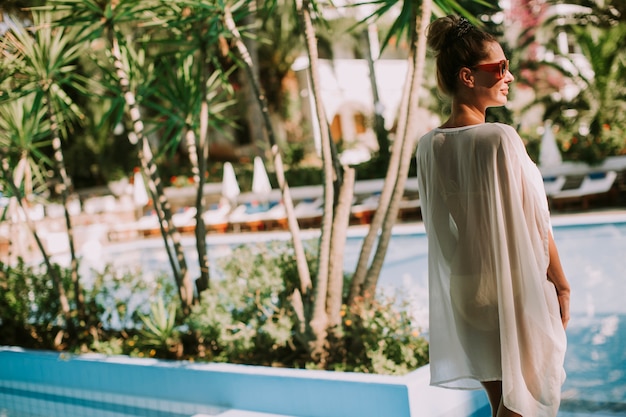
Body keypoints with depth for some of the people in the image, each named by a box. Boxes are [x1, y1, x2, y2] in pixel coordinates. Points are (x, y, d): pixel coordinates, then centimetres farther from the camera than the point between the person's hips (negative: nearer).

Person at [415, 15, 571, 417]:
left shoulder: (428, 146, -2)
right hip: (517, 288, -6)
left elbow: (439, 226, 6)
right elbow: (536, 224, -13)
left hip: (463, 291, 6)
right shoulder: (500, 138, -19)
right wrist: (562, 286, -2)